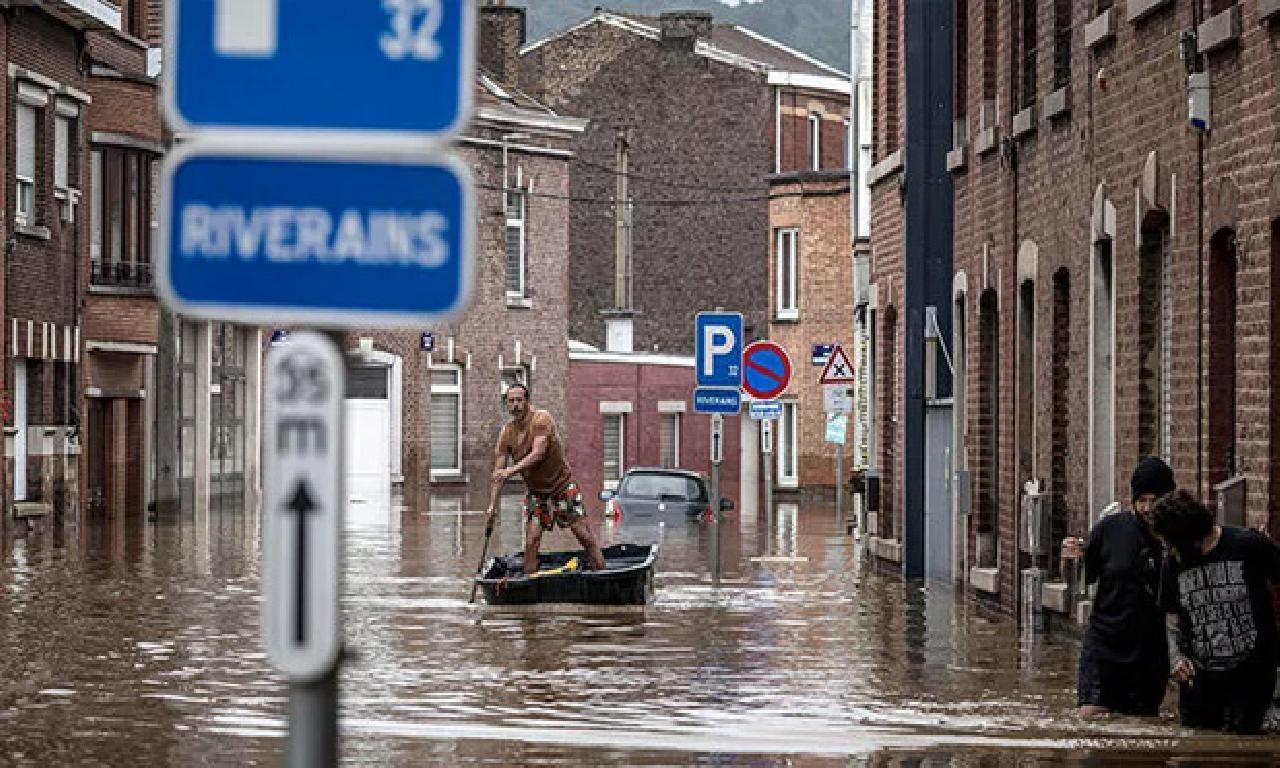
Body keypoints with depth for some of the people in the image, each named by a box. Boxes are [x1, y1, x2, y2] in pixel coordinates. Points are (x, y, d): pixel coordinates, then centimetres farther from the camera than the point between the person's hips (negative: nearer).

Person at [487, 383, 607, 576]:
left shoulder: (542, 419, -17)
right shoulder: (506, 433, -4)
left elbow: (538, 453, -28)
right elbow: (498, 471, -4)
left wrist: (511, 470, -37)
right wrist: (493, 505, -12)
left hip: (563, 486, -4)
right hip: (536, 492, 4)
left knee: (586, 537, -2)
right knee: (531, 542, -7)